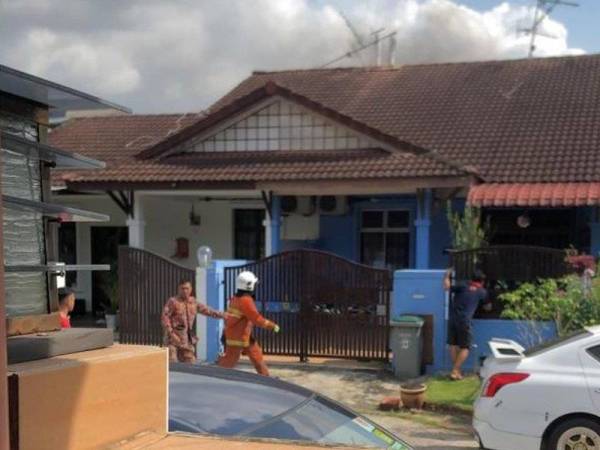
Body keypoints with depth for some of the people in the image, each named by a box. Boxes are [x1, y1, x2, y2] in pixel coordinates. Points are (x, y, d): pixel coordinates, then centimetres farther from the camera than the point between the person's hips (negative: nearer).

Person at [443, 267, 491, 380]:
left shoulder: (462, 287, 12)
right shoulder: (482, 292, 12)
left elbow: (447, 286, 5)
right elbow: (488, 307, 25)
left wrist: (447, 275, 22)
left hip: (453, 318, 3)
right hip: (465, 320, -3)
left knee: (453, 345, 13)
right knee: (465, 347, 4)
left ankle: (456, 370, 15)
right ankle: (455, 371, -5)